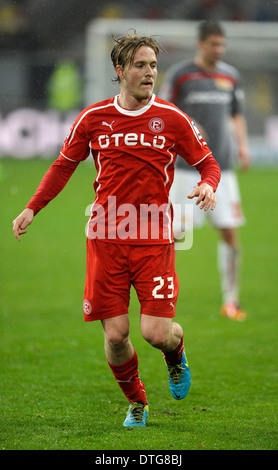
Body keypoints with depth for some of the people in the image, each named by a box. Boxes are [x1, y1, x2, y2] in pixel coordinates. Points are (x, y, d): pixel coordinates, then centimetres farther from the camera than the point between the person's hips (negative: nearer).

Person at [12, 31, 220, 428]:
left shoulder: (172, 119, 1)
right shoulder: (93, 119, 4)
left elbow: (207, 163, 10)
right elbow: (65, 164, 18)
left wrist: (208, 186, -12)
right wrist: (32, 208, 13)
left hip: (154, 238, -1)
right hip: (106, 238, 1)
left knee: (156, 332, -10)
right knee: (115, 334, -3)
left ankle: (175, 354, 28)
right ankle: (136, 402, 23)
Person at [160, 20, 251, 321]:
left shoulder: (230, 76, 11)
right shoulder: (179, 74, -3)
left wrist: (243, 145, 4)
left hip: (222, 169, 3)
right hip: (188, 168, -3)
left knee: (230, 233, -4)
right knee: (177, 231, -5)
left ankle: (230, 301, 3)